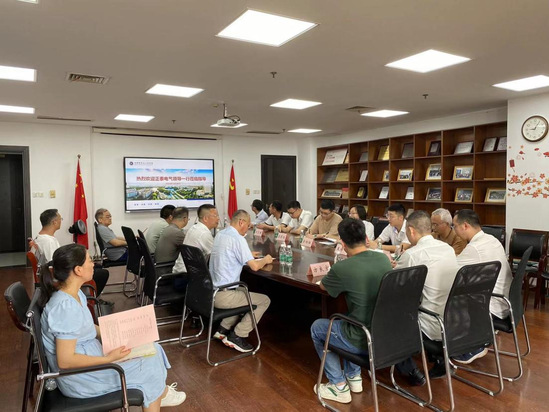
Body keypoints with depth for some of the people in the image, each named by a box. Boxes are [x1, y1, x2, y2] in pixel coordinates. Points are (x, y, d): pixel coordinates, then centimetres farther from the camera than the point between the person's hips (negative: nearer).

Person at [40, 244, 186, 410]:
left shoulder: (75, 294, 0)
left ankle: (158, 392, 27)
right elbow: (65, 360, -28)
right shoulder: (65, 307, -30)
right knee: (148, 364, 0)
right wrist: (109, 358, -23)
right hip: (79, 378, -9)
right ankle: (159, 393, 30)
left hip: (87, 359, 9)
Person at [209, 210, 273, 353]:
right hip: (223, 296, -9)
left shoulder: (220, 234, 10)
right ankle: (237, 336, 5)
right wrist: (265, 260, 1)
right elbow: (254, 266, -19)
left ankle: (223, 329, 27)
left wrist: (249, 255, 25)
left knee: (245, 292, 33)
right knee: (264, 300, 5)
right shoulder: (237, 239, -18)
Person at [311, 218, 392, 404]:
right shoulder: (384, 259, -3)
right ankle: (354, 377, 37)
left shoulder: (342, 268, -20)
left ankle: (339, 386, 22)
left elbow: (323, 286, 3)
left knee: (317, 327, 20)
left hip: (363, 341, -6)